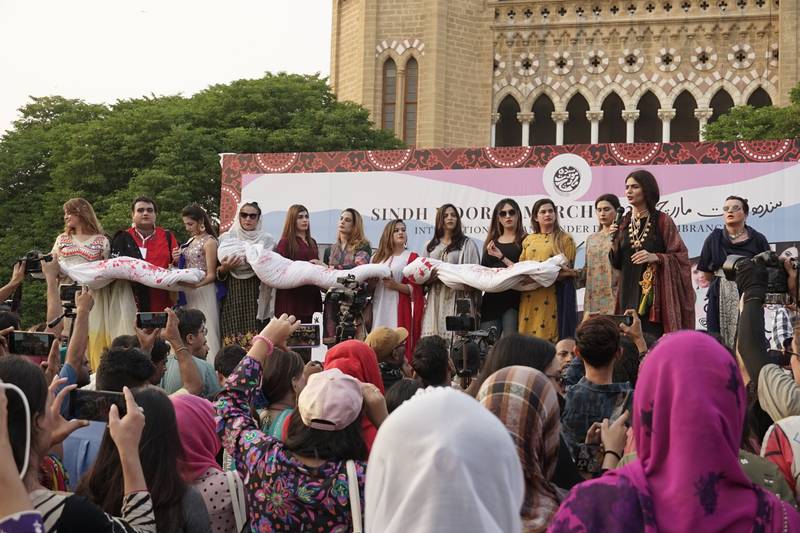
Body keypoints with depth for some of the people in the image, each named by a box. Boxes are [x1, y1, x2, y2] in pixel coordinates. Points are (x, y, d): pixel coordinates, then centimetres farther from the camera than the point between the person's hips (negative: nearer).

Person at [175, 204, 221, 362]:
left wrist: (196, 284, -27)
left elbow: (211, 275, -10)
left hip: (203, 291, -7)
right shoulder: (190, 241, 15)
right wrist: (177, 260, 3)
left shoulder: (209, 241, -7)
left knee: (204, 333, -8)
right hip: (188, 293, 7)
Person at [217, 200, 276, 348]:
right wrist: (224, 269, -7)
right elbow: (217, 273, 13)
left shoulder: (267, 240, 8)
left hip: (256, 298, -1)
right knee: (231, 345, -5)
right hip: (231, 297, 1)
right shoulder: (226, 238, 12)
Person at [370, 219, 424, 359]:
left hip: (400, 310, -3)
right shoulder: (378, 258, 18)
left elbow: (416, 289, 0)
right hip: (379, 310, 3)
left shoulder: (411, 257, 7)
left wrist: (396, 286, -13)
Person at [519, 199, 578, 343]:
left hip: (553, 295, -4)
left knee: (548, 334, -9)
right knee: (528, 333, -1)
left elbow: (568, 269, -2)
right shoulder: (529, 240, 17)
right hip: (529, 296, 4)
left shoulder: (565, 239, 5)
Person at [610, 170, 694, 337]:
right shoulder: (624, 222, 12)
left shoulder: (662, 221, -2)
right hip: (629, 292, 4)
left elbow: (680, 256, -3)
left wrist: (655, 257, -18)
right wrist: (614, 243, -5)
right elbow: (616, 263, 13)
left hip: (654, 294, -4)